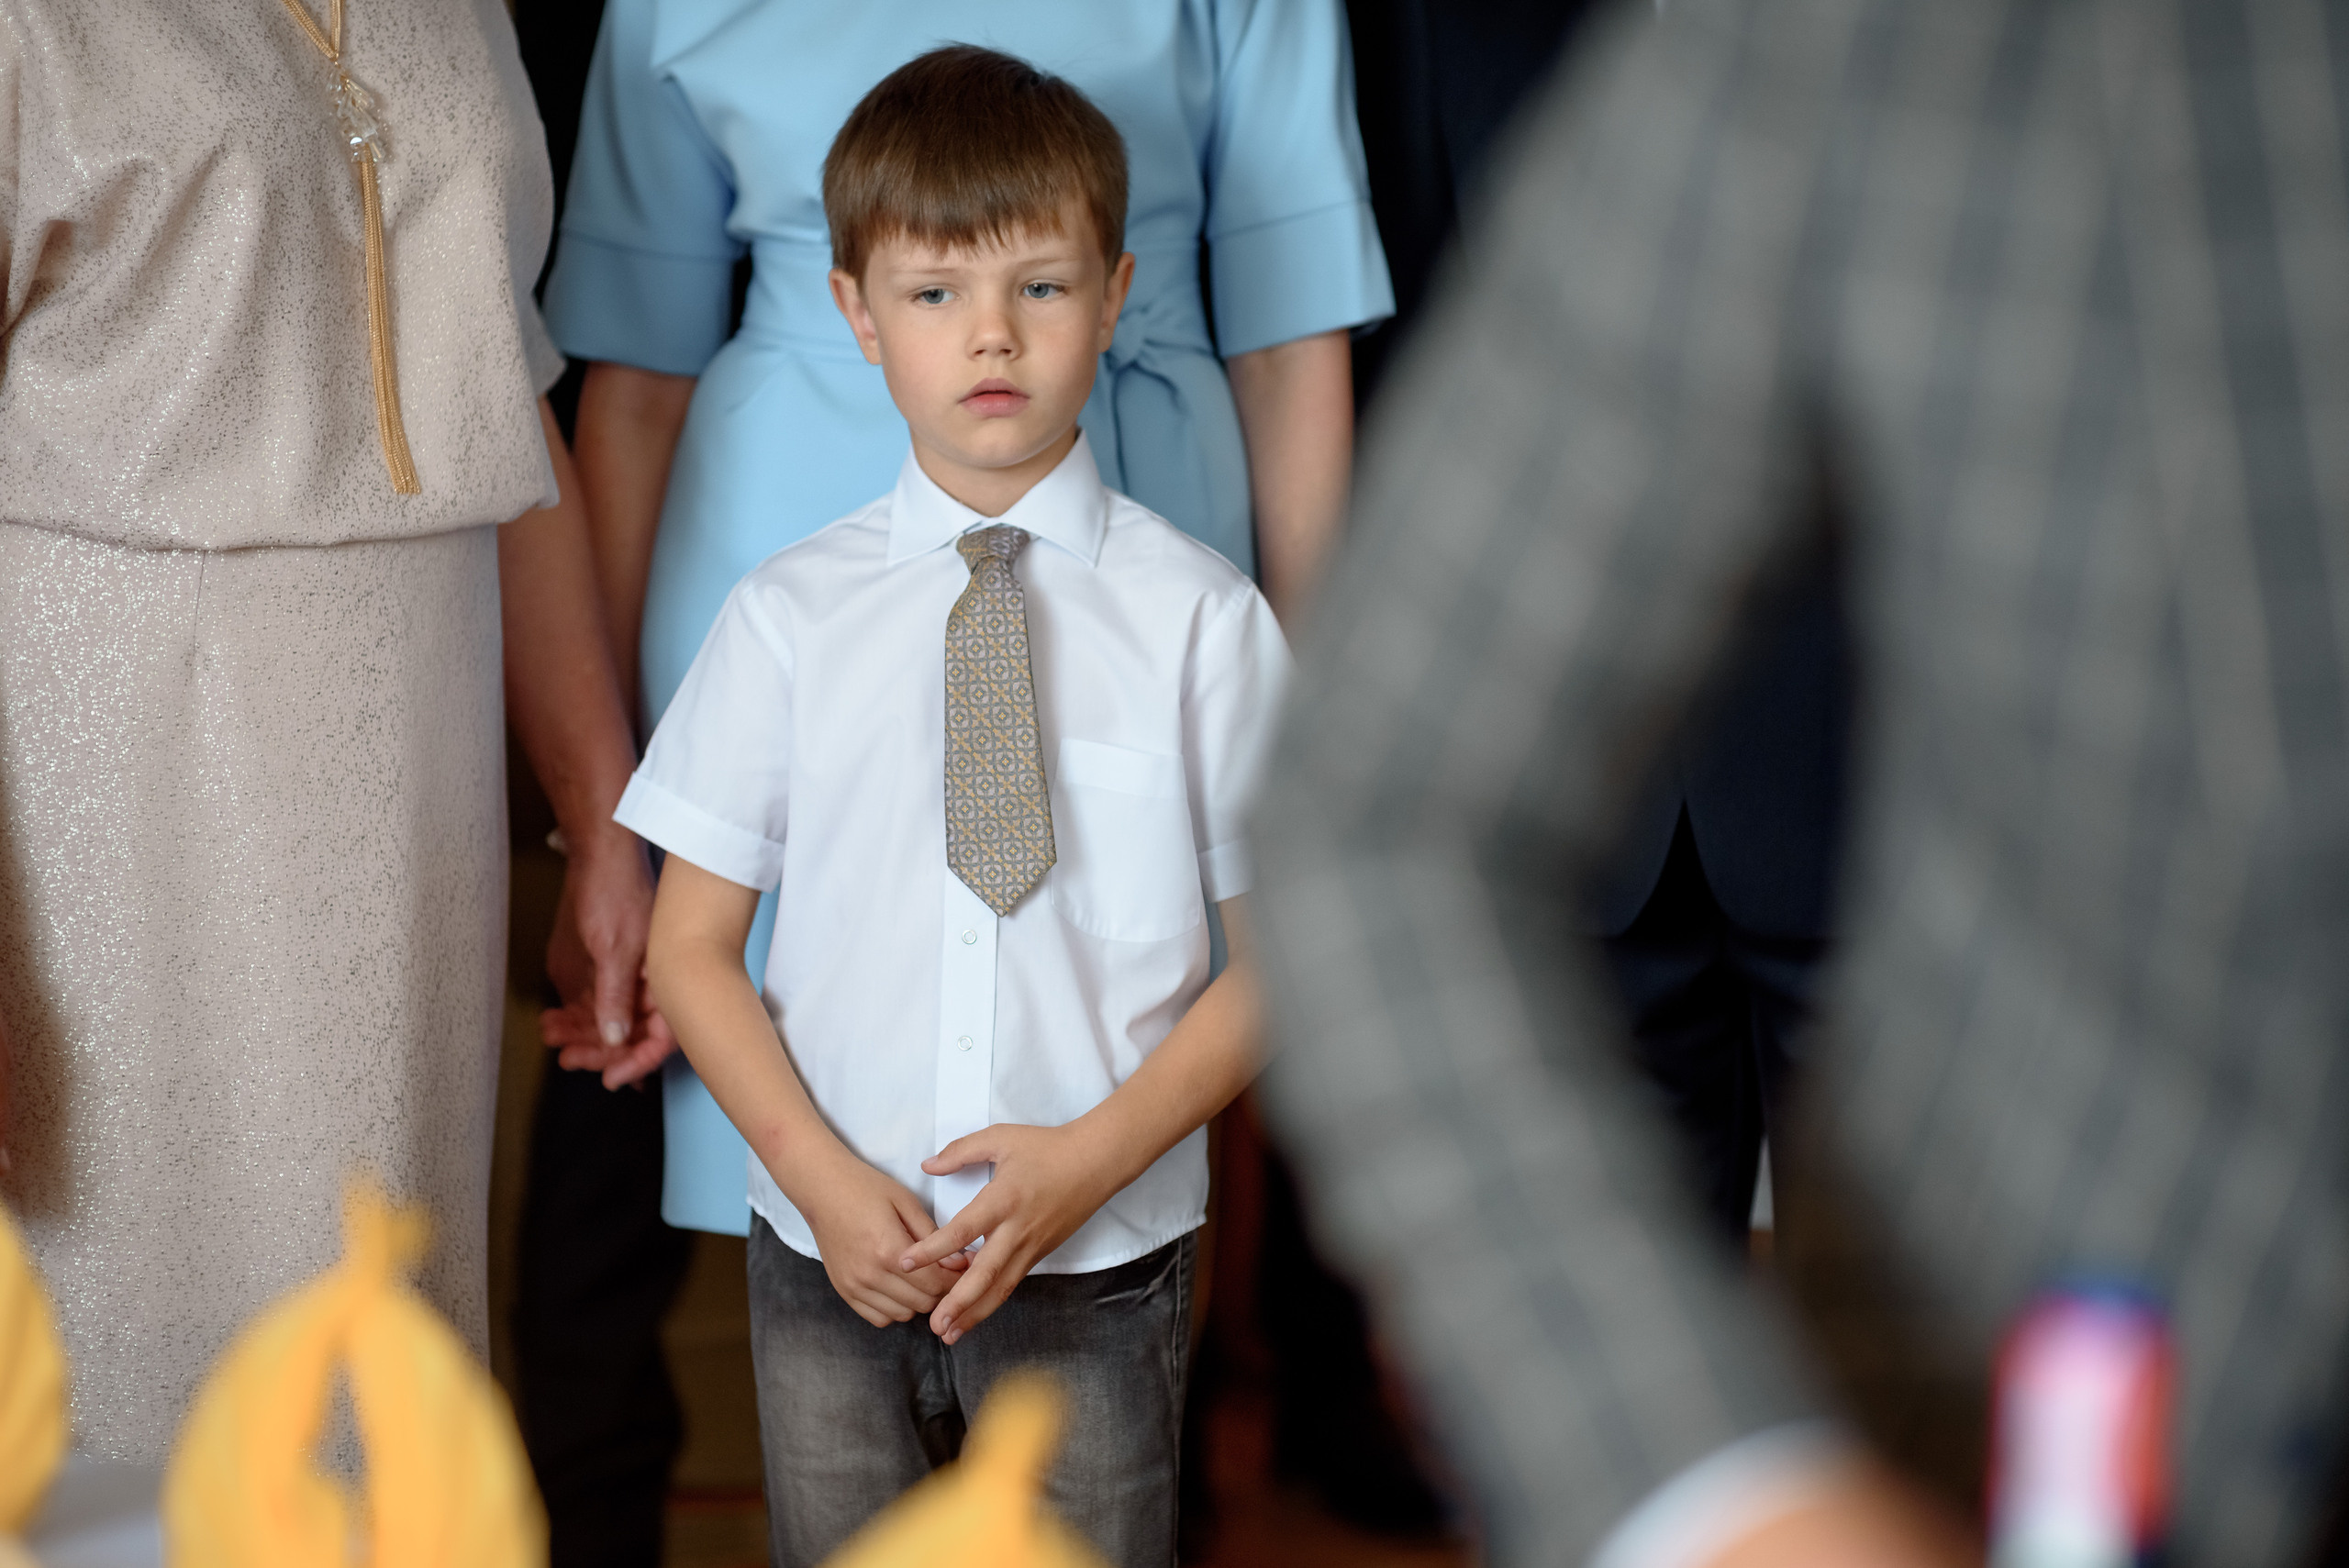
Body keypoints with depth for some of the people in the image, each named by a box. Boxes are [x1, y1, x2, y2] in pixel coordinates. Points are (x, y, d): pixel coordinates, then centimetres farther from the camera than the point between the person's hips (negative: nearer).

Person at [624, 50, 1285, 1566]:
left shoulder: (1201, 618, -3)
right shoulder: (789, 618, -1)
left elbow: (1281, 955, -1)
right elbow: (693, 945, 3)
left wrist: (1089, 1161, -12)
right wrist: (825, 1182, -10)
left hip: (1098, 1268, -1)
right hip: (832, 1260, 1)